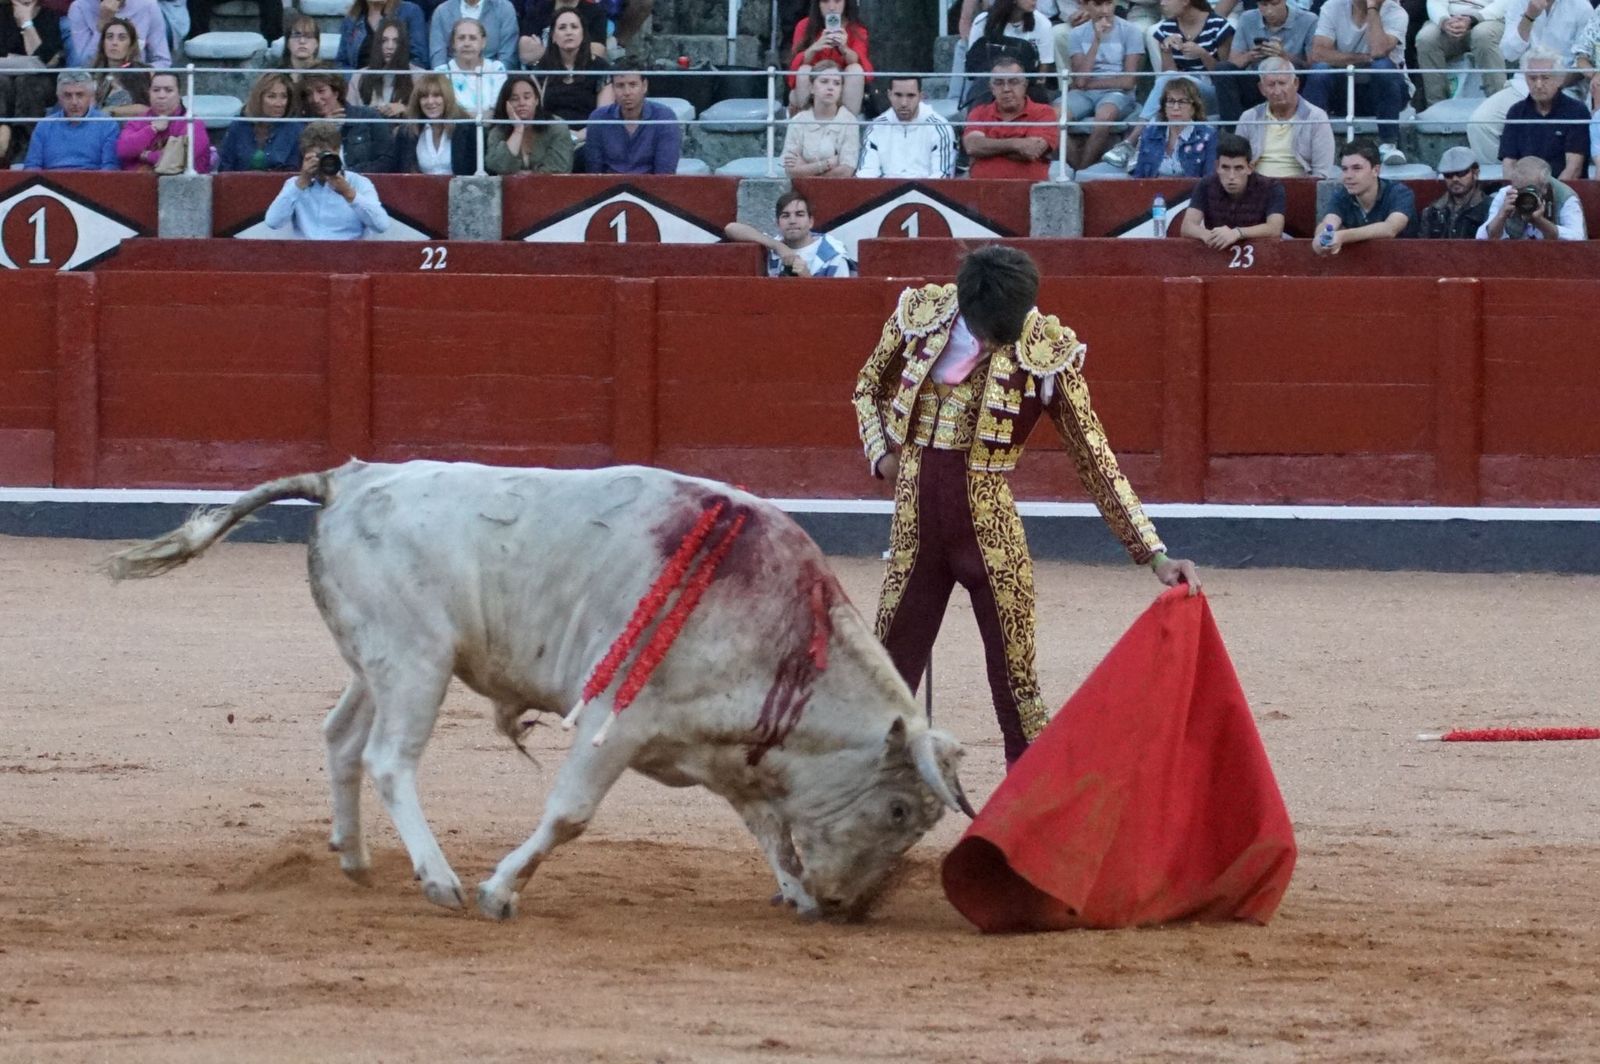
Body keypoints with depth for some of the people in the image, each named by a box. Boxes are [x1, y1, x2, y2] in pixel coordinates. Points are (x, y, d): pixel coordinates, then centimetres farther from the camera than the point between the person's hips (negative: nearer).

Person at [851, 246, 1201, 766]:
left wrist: (1154, 553, -12)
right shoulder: (921, 313, -5)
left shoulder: (1047, 351, -11)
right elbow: (869, 387, 15)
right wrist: (881, 452, -3)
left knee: (1017, 684, -1)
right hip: (917, 520, 3)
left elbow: (1095, 461, -7)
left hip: (989, 526, -3)